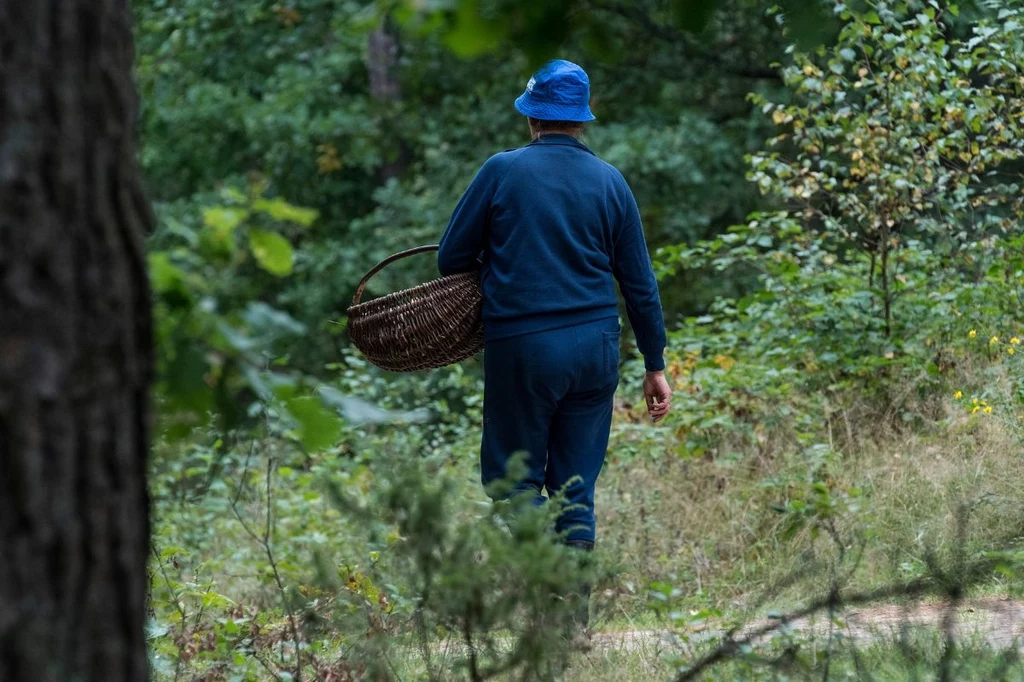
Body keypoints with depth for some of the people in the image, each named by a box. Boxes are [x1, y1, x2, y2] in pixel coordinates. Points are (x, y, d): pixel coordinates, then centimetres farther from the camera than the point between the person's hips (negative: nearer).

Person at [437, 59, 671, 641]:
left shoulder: (503, 172, -5)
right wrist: (655, 365, 13)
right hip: (595, 346, 3)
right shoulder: (610, 182, 5)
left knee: (517, 480, 4)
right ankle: (574, 613, 9)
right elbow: (640, 282, 8)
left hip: (523, 347, -3)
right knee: (576, 488, 9)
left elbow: (452, 258, 0)